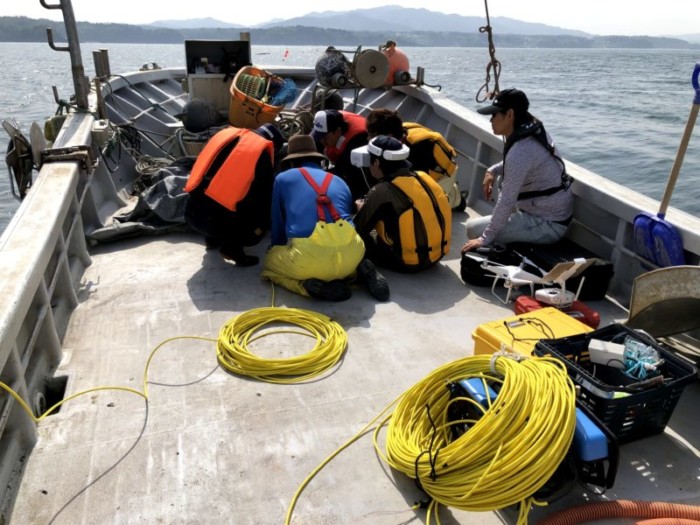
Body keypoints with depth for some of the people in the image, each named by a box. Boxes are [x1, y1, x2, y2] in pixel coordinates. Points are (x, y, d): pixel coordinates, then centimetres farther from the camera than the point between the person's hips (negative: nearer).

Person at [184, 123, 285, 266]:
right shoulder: (262, 153, 1)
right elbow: (266, 195, 8)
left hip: (191, 212, 7)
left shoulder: (227, 133, 17)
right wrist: (262, 226, 24)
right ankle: (232, 248, 1)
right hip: (215, 220, -7)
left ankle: (213, 240, 31)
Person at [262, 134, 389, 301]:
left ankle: (313, 286, 0)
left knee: (270, 260, 28)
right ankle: (361, 272, 7)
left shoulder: (283, 178, 20)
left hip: (308, 258, -4)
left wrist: (279, 248, 49)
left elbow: (277, 223, 27)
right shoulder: (339, 181, 28)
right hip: (350, 254, 4)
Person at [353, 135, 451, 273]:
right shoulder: (422, 178, 3)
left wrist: (364, 209, 15)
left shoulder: (382, 191, -17)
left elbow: (358, 229, -6)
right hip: (436, 253, 7)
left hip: (407, 261, -7)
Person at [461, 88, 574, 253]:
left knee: (473, 229, -9)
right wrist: (493, 171, 6)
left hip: (548, 225, -9)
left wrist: (485, 239, -19)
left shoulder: (521, 150, -26)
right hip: (557, 213, 9)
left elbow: (506, 200, -26)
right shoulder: (534, 131, 1)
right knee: (503, 179, 23)